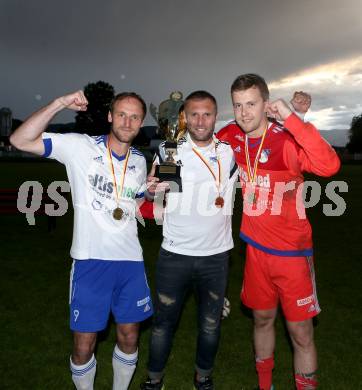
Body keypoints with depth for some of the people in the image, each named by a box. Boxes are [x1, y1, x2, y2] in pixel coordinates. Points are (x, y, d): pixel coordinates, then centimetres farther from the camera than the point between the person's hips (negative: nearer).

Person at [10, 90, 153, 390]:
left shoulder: (139, 161, 8)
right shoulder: (80, 146, -7)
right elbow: (21, 140, -16)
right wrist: (60, 104, -23)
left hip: (130, 259, 4)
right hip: (90, 259, -4)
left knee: (129, 336, 16)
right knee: (84, 344, 7)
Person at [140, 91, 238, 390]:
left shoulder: (232, 152, -1)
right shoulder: (168, 151, -3)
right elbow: (154, 198, 8)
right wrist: (150, 189, -18)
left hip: (216, 255, 1)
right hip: (174, 254, -1)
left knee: (210, 324, 16)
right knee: (164, 322, 11)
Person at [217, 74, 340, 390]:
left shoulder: (287, 140, -18)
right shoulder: (231, 137, -3)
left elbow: (329, 166, -37)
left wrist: (292, 118, -36)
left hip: (293, 251, -4)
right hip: (256, 248, 5)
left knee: (301, 332, 4)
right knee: (263, 319, 21)